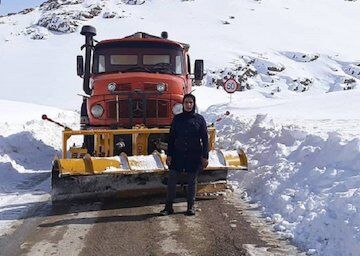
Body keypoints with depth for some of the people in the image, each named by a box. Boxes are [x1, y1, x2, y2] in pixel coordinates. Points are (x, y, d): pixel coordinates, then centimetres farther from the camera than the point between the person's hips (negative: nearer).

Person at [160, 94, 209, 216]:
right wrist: (169, 154, 1)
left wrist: (205, 156, -4)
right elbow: (171, 137, 7)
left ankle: (191, 206, 19)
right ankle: (168, 206, 8)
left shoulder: (199, 119, 1)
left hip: (194, 156, -1)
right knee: (172, 180, -1)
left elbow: (205, 139, 1)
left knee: (192, 182, 7)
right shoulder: (177, 119, 5)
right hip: (178, 155, 1)